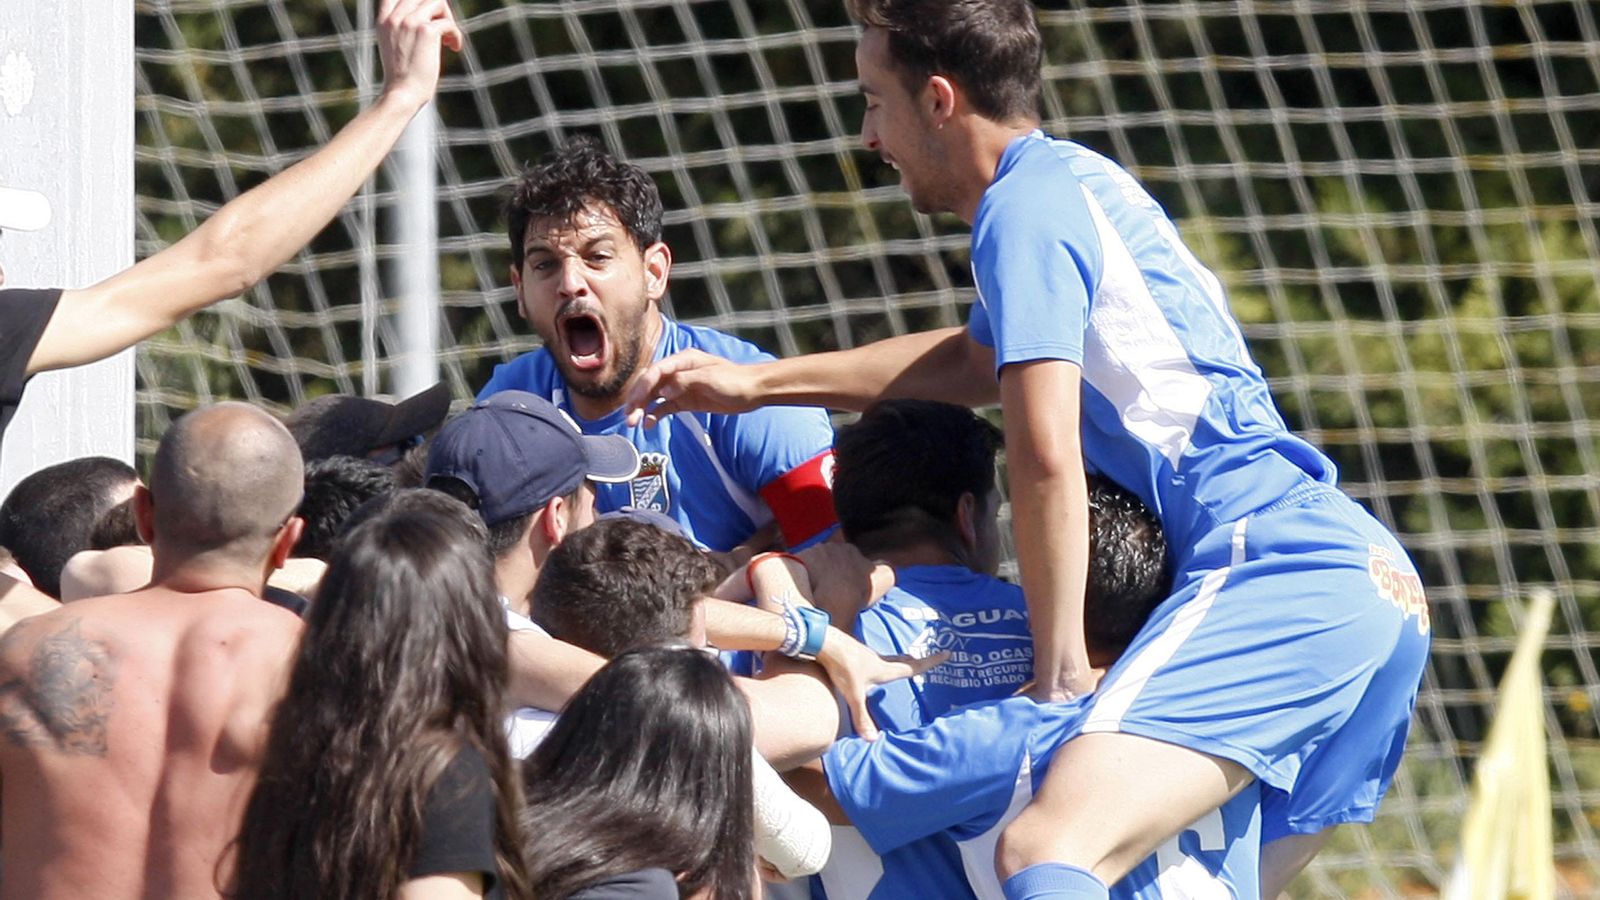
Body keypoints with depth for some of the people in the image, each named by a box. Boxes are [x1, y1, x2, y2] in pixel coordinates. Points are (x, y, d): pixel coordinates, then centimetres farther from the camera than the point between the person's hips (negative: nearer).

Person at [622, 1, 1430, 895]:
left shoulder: (1025, 205, -3)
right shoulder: (1079, 182, 27)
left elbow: (1045, 457, -13)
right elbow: (977, 360, 44)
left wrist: (1060, 670, -8)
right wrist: (757, 382, 49)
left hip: (1274, 566, -10)